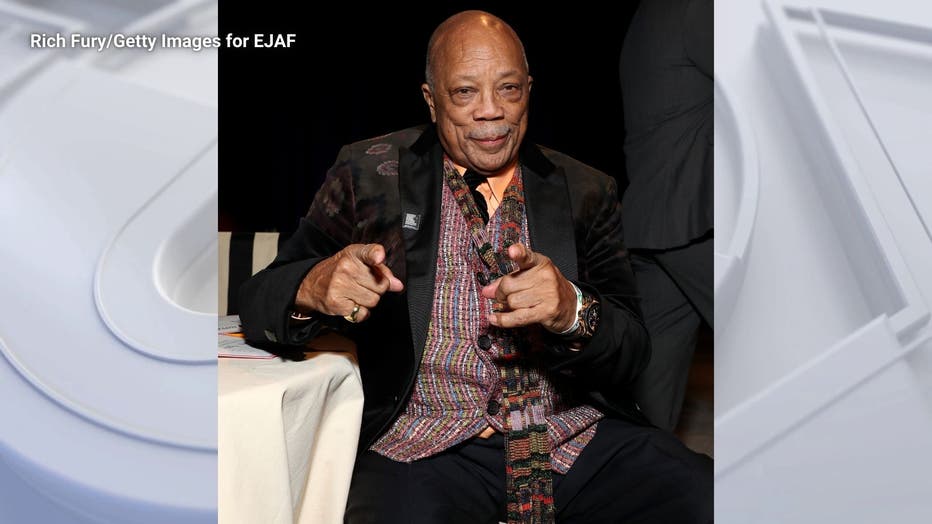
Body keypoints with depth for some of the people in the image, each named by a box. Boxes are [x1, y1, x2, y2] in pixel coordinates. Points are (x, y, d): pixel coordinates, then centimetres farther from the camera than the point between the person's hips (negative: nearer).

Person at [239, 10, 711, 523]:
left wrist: (572, 310, -21)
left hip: (579, 434, 2)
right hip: (425, 448, -1)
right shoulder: (371, 174, 5)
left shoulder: (584, 191, 9)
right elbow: (257, 300, 3)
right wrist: (314, 285, -22)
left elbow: (632, 350, 3)